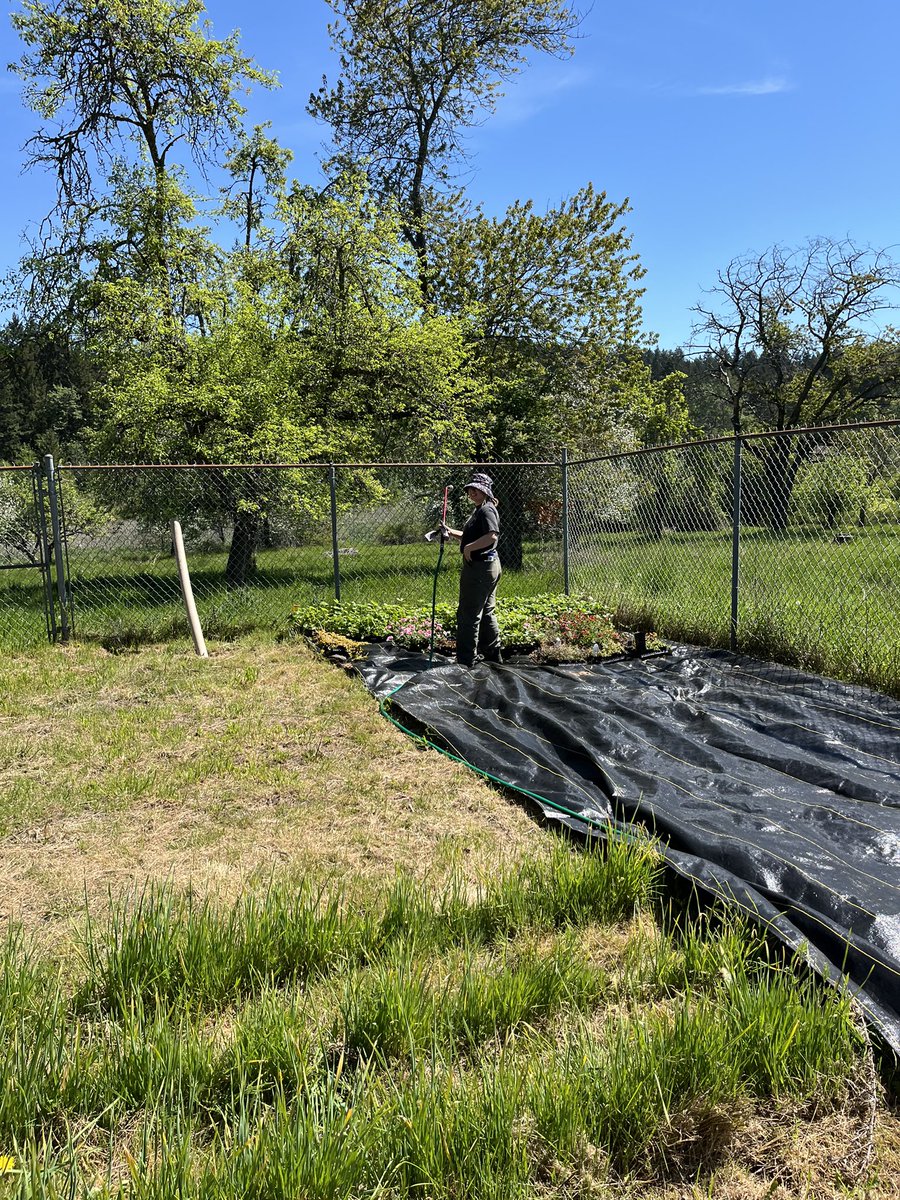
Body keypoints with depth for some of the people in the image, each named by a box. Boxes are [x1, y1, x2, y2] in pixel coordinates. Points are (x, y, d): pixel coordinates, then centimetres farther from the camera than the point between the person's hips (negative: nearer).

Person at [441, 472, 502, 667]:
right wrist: (450, 532, 12)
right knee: (486, 613, 19)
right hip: (490, 565, 11)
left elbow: (492, 535, -30)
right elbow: (469, 536, 26)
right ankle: (492, 654, 29)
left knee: (468, 614, -6)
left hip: (480, 567, -11)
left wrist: (469, 547, -24)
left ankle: (467, 659, -2)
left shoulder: (486, 510, -15)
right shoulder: (479, 510, 17)